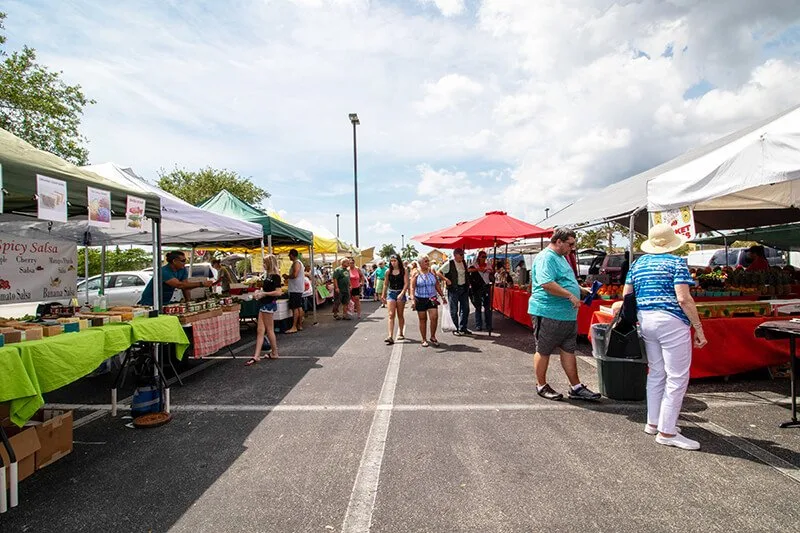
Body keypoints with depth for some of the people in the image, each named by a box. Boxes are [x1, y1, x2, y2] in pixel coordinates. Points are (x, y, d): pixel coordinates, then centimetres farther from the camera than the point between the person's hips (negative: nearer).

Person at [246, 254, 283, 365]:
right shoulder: (268, 275, 13)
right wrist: (259, 291, 9)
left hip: (269, 304, -9)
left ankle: (274, 353, 18)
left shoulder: (275, 276, -14)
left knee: (269, 330, 3)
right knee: (260, 330, 5)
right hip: (264, 304, 9)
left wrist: (264, 293, -18)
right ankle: (256, 356, 5)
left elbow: (278, 292, -22)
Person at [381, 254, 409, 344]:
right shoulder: (388, 271, 5)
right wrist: (383, 295, 13)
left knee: (400, 315, 11)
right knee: (391, 315, -9)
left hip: (401, 294, -1)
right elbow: (386, 284, 13)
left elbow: (406, 284, -9)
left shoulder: (404, 271, -3)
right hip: (391, 293, 1)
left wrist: (402, 294, -21)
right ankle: (390, 336, -16)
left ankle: (400, 333, 27)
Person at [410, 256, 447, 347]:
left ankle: (433, 337, 9)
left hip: (432, 299, 2)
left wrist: (442, 296, 11)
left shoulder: (432, 272, 7)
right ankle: (424, 339, 16)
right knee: (423, 319, 5)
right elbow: (412, 287, -10)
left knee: (434, 317, -10)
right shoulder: (416, 273, -3)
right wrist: (412, 299, -21)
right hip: (420, 300, -2)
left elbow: (437, 285, 13)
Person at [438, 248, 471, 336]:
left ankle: (462, 328, 19)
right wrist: (446, 279, -19)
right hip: (453, 289, -6)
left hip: (464, 289, 6)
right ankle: (455, 329, 13)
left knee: (465, 308, 8)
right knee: (454, 310, 2)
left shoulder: (464, 263, 8)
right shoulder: (449, 264, -10)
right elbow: (438, 272, -8)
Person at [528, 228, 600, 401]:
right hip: (548, 314, -10)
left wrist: (581, 289, 19)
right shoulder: (546, 258, -15)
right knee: (543, 351, 5)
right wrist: (570, 295, -23)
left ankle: (576, 387, 21)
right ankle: (541, 386, 18)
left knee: (569, 350, 13)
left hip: (567, 314, 10)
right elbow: (546, 284, -28)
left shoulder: (561, 257, 19)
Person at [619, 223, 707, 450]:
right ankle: (667, 432, 4)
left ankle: (653, 423, 25)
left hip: (646, 321, 7)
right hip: (671, 323, -7)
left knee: (656, 373, 17)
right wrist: (698, 327, -9)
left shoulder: (638, 264, 12)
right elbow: (684, 298, -14)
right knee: (677, 378, 1)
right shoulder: (676, 263, -5)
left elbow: (626, 296, 13)